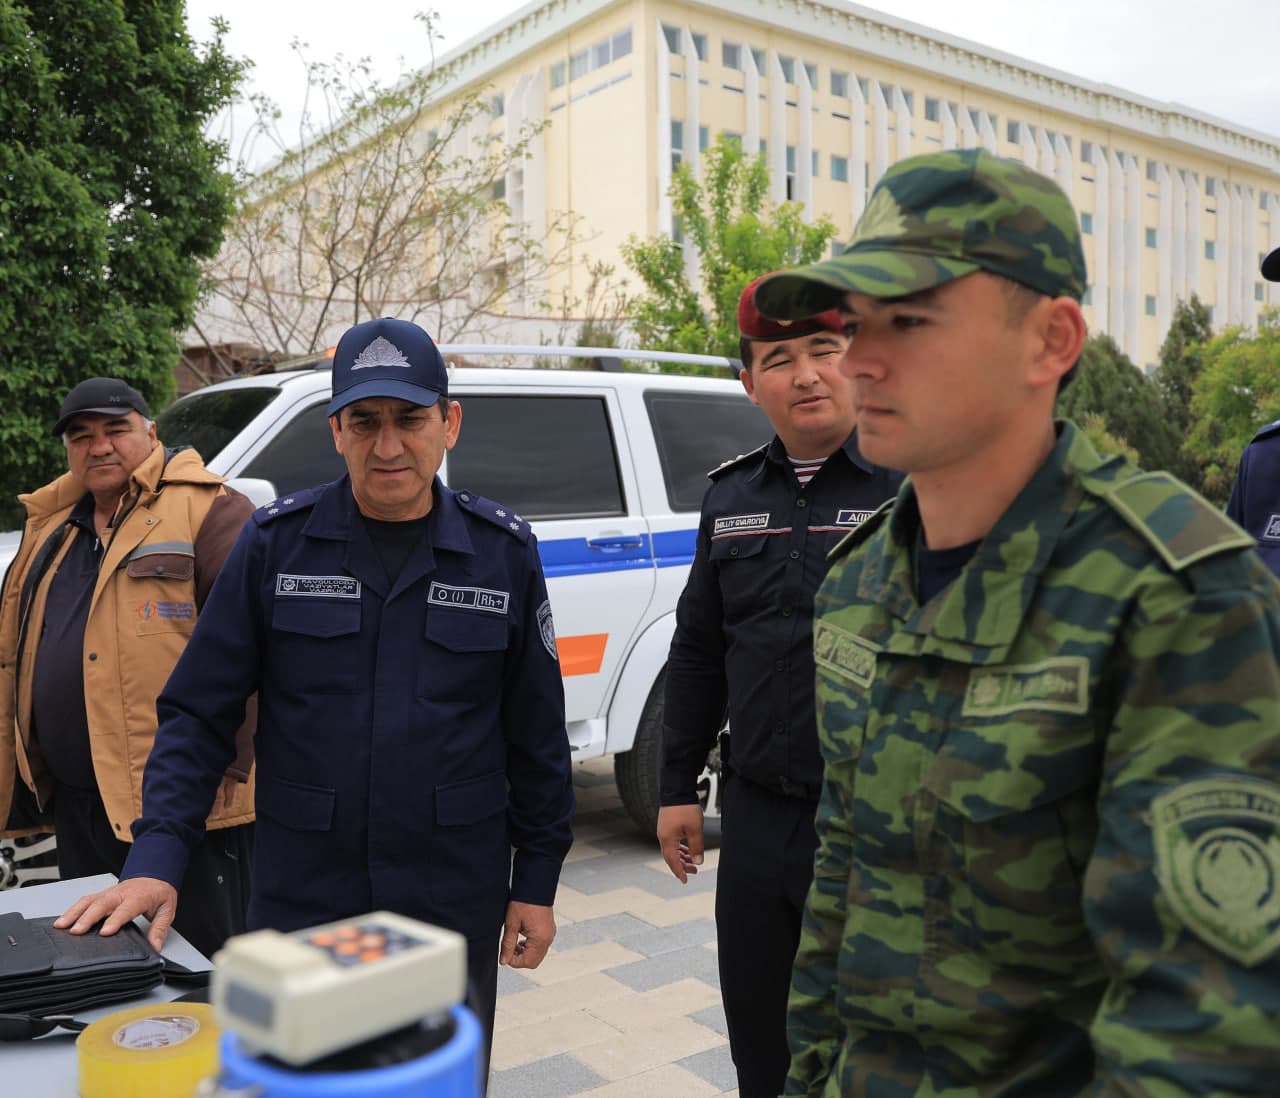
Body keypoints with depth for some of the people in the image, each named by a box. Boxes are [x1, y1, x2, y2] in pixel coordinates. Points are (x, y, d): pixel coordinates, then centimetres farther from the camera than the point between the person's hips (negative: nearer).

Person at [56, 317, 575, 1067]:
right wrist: (157, 859, -13)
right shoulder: (276, 542, -5)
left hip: (454, 903, 1)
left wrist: (537, 880, 3)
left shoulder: (504, 552, -4)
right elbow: (199, 713, -3)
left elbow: (536, 731, 1)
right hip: (300, 898, 0)